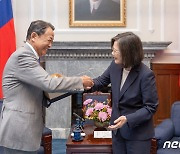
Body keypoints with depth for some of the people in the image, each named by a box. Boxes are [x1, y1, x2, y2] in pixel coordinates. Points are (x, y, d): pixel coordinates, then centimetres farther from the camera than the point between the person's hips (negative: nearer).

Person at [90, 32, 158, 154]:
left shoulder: (146, 75, -23)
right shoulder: (115, 66, -6)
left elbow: (150, 107, -19)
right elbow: (101, 81, 11)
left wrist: (128, 119, -29)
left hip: (138, 133, -6)